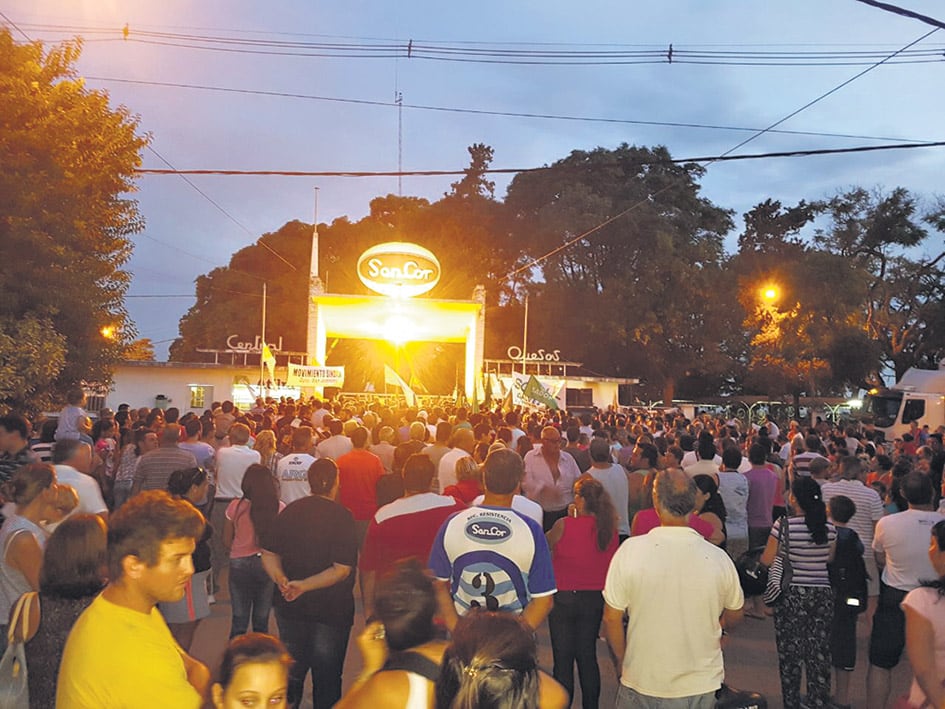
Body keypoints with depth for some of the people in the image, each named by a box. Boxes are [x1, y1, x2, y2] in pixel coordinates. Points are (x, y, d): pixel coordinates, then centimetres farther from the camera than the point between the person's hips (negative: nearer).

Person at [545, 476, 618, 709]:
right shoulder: (610, 528, -7)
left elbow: (545, 544, -1)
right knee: (587, 656, 17)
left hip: (564, 596, -4)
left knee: (563, 657, 8)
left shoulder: (564, 525, -18)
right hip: (595, 599, 4)